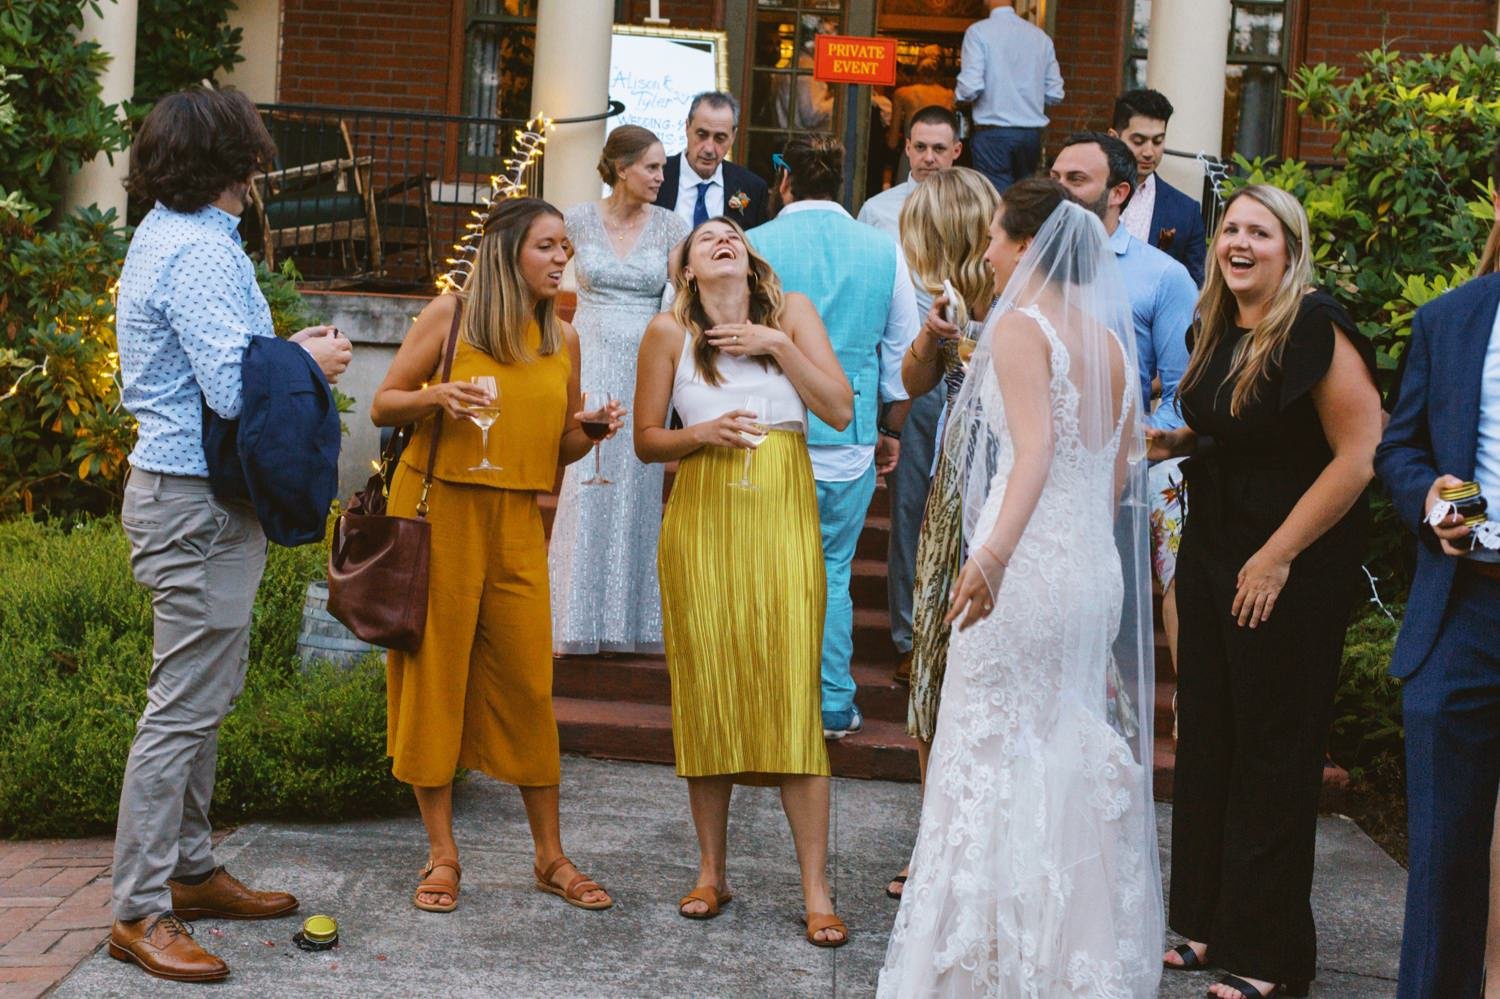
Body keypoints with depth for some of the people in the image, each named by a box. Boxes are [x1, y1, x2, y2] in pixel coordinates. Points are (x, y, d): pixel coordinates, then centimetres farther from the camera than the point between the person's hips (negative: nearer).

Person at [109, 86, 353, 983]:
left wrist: (283, 348, 11)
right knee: (184, 706, -7)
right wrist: (309, 362, -8)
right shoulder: (199, 252, -18)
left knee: (202, 699, 18)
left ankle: (192, 870, 28)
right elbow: (235, 389, -25)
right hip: (200, 504, -11)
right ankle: (140, 911, -1)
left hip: (185, 492, 11)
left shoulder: (169, 236, 15)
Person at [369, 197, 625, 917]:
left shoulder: (562, 341, 11)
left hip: (515, 521, 3)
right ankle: (442, 854, 11)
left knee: (527, 682, 2)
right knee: (433, 674, 1)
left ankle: (551, 857, 12)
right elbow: (382, 406, 1)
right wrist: (436, 396, -18)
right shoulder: (451, 315, -2)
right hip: (439, 511, -3)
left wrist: (592, 429, -3)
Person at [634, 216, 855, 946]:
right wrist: (701, 433, -9)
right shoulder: (671, 331, 6)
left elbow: (840, 411, 2)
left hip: (781, 517, 0)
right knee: (706, 689, 3)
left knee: (792, 689, -6)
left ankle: (815, 891, -3)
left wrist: (778, 345, -6)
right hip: (701, 520, 1)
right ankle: (711, 873, 16)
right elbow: (646, 439, 9)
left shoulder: (791, 311, 8)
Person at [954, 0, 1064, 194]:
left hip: (993, 134, -4)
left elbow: (971, 88, -14)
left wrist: (958, 95, 8)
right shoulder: (1041, 36, 7)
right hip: (1032, 133, 4)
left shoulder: (978, 32, -6)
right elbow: (1054, 94, 8)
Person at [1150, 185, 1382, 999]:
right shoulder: (1215, 333, 8)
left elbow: (1359, 456, -19)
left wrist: (1278, 558, -19)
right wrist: (1174, 442, 4)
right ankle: (1206, 922, 25)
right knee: (1205, 740, 12)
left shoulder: (1317, 329, -15)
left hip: (1293, 573, -7)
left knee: (1273, 756, 1)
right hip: (1210, 557, 7)